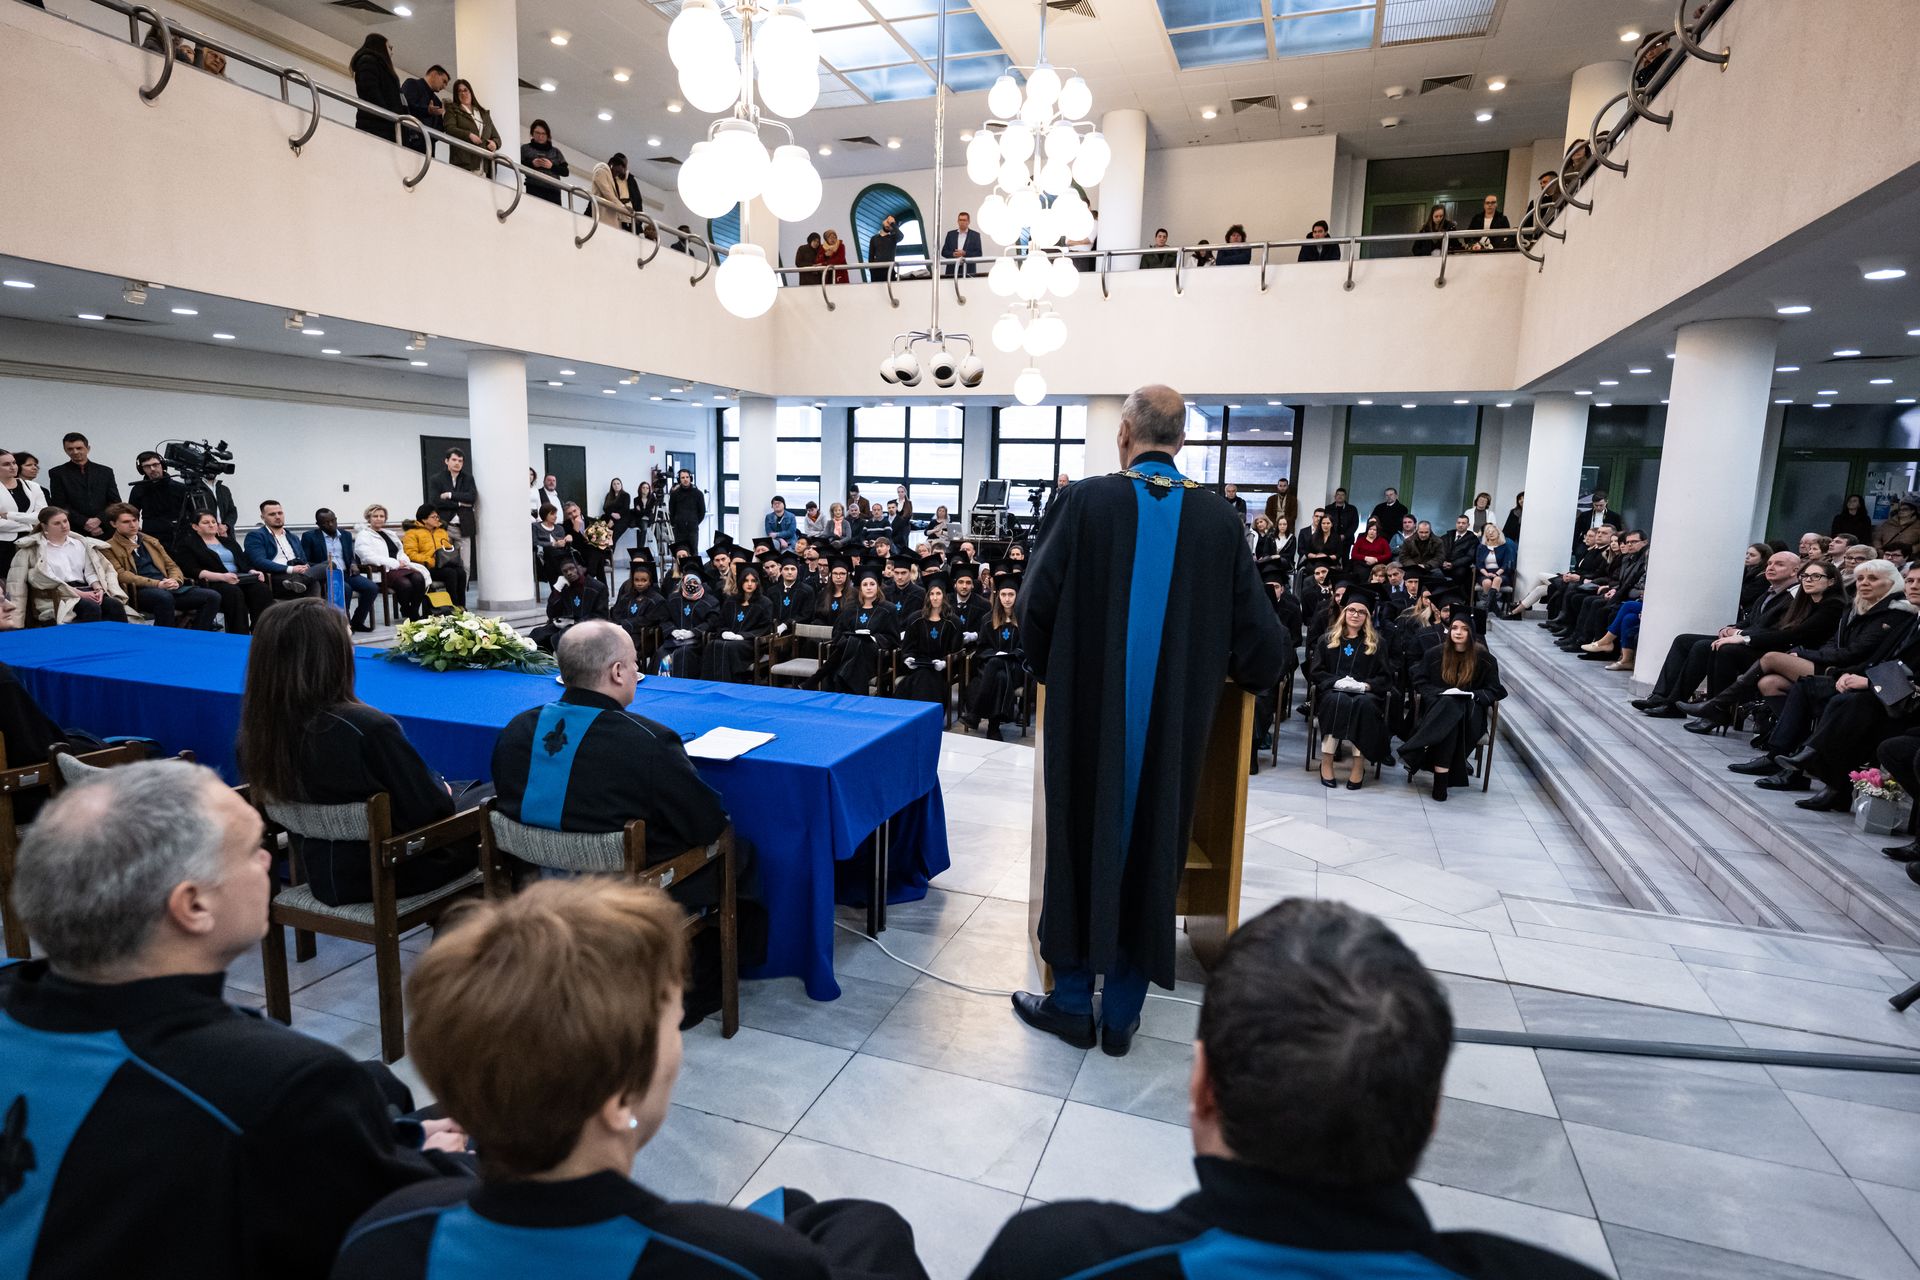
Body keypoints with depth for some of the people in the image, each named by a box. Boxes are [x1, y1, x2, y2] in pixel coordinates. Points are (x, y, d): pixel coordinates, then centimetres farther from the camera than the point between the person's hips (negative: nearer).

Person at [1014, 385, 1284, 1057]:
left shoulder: (1085, 501, -9)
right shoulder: (1220, 518, -3)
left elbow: (1036, 604, -9)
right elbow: (1257, 632, -1)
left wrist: (1051, 672, 10)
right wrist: (1243, 676, 21)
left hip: (1088, 718, -1)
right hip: (1175, 725, 2)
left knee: (1081, 847, 13)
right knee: (1150, 854, 14)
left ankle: (1071, 1003, 26)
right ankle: (1122, 1015, 26)